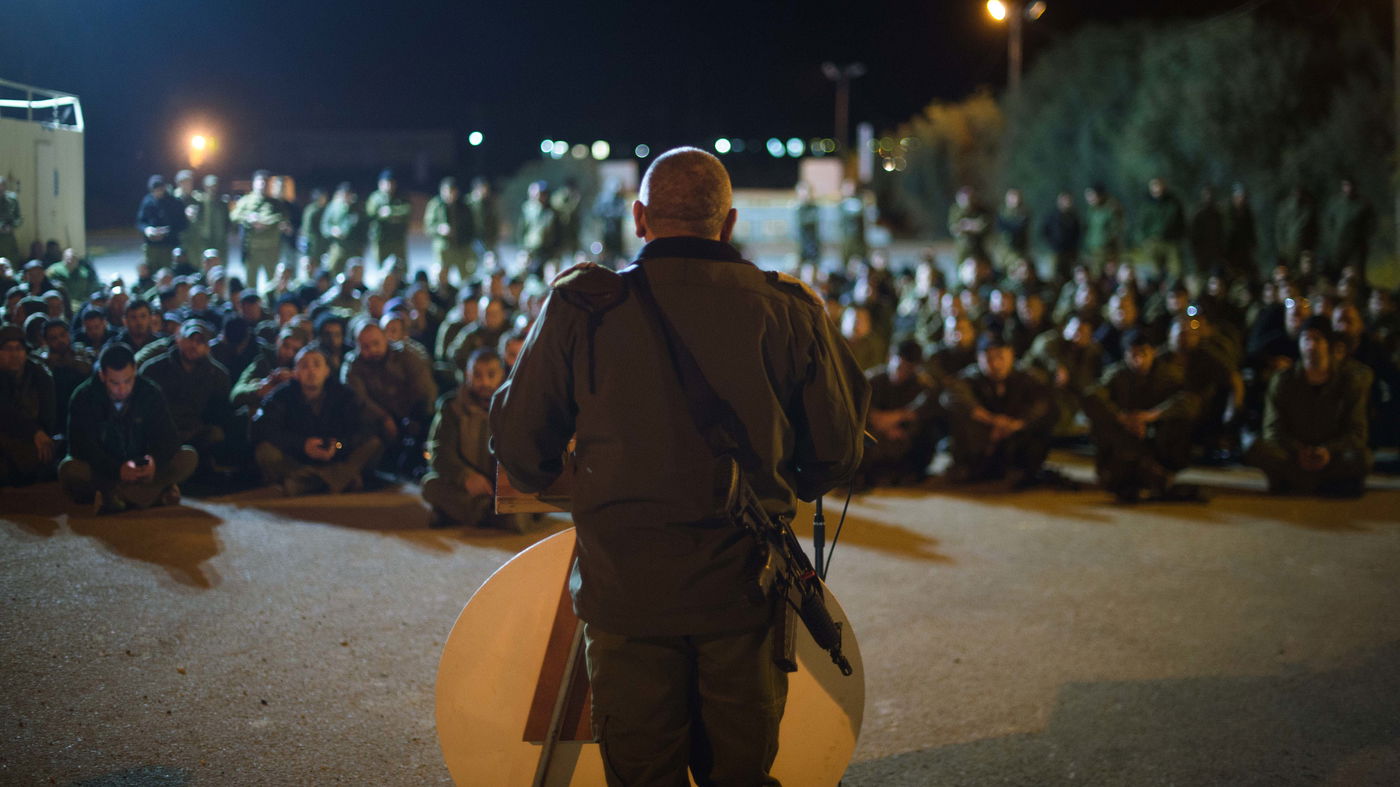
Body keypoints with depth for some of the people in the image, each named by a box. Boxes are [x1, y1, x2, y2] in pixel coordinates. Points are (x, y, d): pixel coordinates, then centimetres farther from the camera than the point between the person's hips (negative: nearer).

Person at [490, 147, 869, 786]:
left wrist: (573, 488, 24)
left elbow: (518, 446, 2)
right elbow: (836, 453, 5)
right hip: (746, 590, 1)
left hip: (627, 593, -1)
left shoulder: (582, 307, -5)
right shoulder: (789, 311, -1)